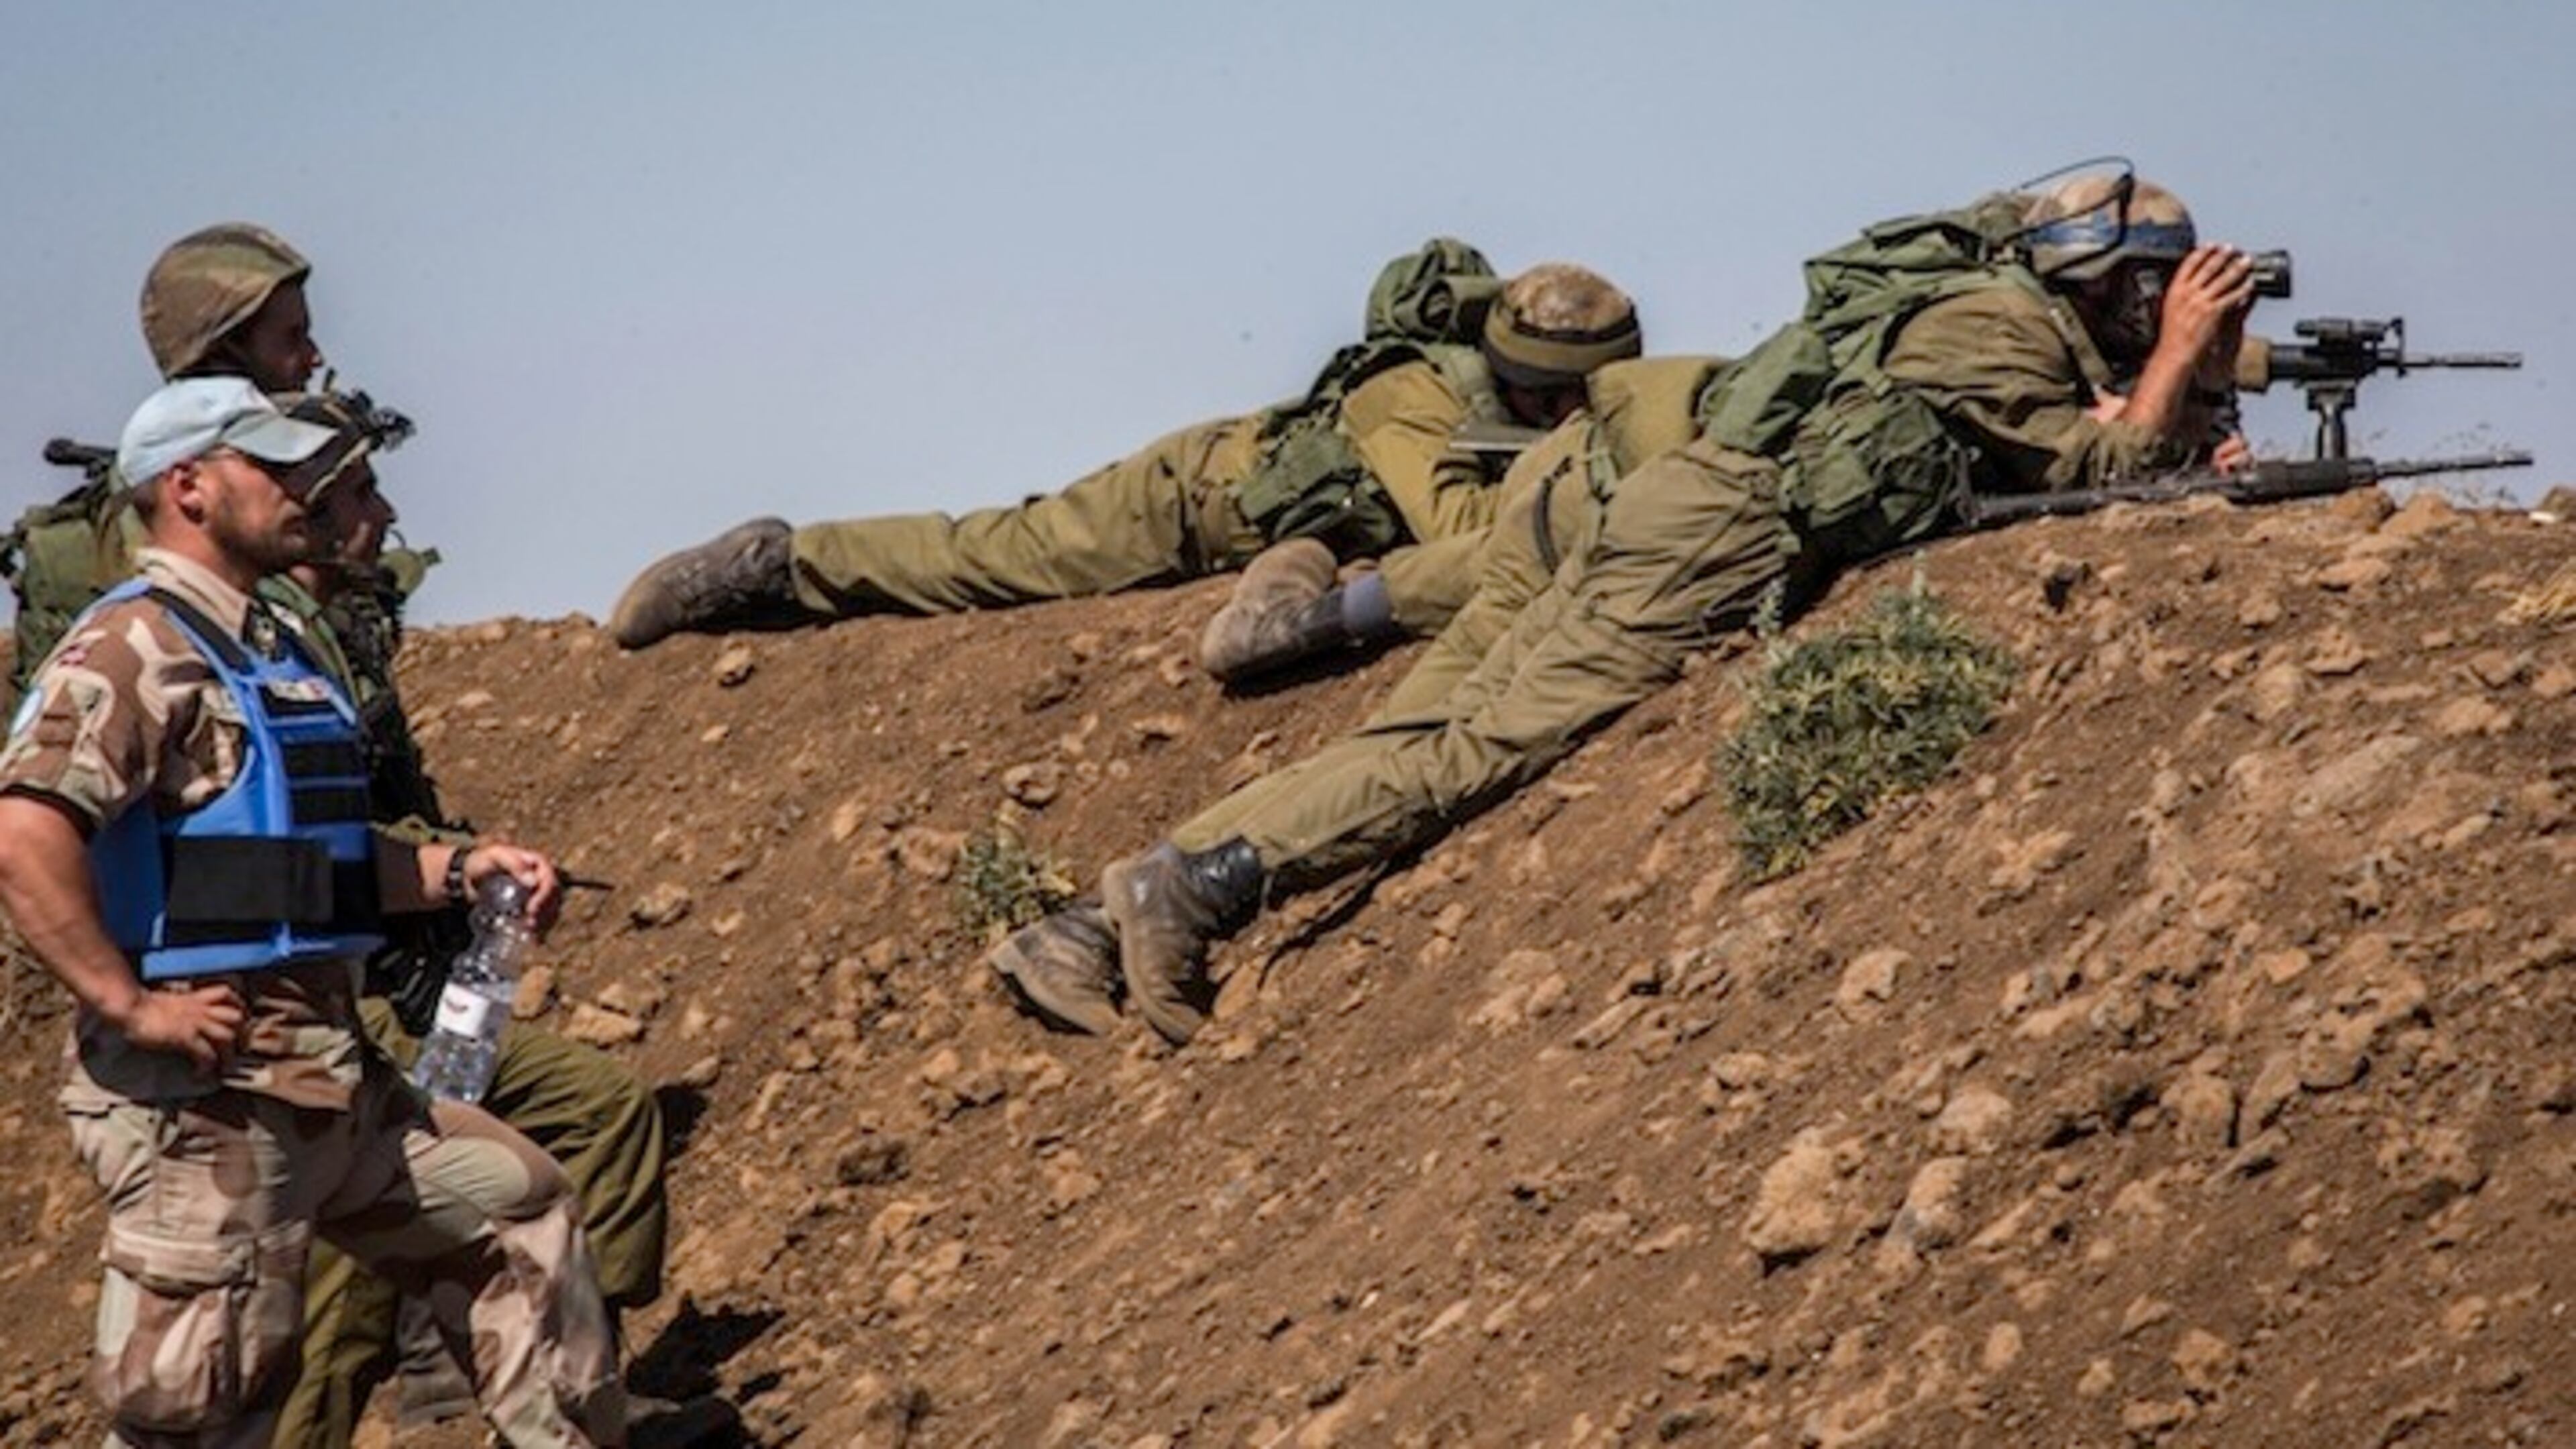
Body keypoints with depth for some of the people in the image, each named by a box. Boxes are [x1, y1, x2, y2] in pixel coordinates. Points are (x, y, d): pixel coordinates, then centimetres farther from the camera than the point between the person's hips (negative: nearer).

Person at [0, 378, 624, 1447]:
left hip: (328, 1080, 10)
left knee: (518, 1207, 19)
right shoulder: (137, 647, -14)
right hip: (201, 1089, -10)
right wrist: (131, 1006, -25)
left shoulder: (269, 653, 18)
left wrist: (458, 868, 14)